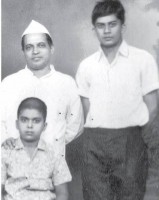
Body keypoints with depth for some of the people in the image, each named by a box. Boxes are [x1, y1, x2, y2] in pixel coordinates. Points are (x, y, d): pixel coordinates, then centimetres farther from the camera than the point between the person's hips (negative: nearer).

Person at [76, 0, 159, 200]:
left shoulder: (143, 59, 2)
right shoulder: (86, 66, 10)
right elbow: (87, 109, 11)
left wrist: (138, 137, 0)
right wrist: (98, 136, 0)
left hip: (130, 140, -2)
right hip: (94, 141, 3)